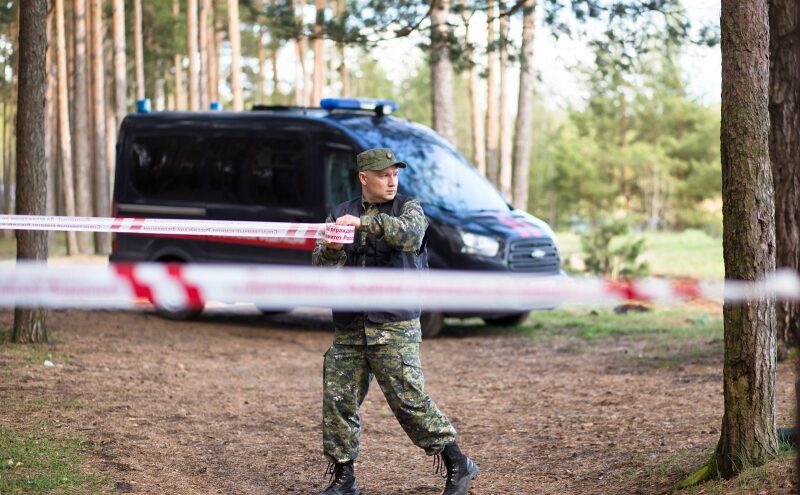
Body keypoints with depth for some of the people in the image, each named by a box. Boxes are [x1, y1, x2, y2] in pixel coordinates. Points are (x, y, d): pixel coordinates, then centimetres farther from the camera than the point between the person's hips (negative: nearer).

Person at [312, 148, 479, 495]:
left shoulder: (408, 209, 4)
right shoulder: (341, 214, 13)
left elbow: (409, 235, -20)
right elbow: (320, 266, 6)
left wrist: (364, 223, -31)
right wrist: (331, 249, -17)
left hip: (395, 326, -4)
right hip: (349, 328, 4)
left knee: (408, 398, -8)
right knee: (338, 399, 2)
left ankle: (458, 466, 2)